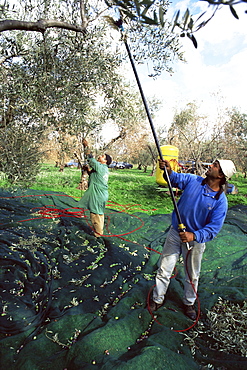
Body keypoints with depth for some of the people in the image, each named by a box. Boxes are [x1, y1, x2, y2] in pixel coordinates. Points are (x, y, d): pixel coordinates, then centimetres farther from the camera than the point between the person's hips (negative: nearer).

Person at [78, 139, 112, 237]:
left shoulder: (100, 167, -17)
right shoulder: (104, 169, 12)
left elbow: (90, 159, -16)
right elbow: (93, 175, 23)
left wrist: (86, 146, -9)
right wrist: (88, 169, 8)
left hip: (98, 195, -10)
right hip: (101, 194, 10)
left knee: (96, 214, 2)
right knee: (99, 213, 20)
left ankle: (98, 232, 14)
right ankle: (98, 230, 34)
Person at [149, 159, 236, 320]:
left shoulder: (221, 201, -16)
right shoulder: (193, 180, -8)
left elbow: (214, 228, -18)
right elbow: (176, 178, -8)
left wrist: (194, 236, -32)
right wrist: (168, 171, -31)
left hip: (196, 241, -1)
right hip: (175, 234, 2)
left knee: (192, 276, 20)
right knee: (164, 269, 10)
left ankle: (189, 304, 45)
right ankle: (157, 299, 33)